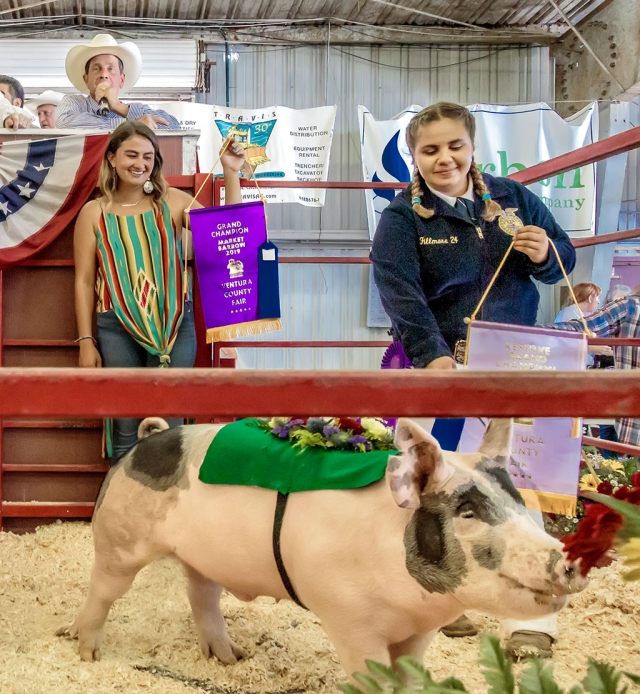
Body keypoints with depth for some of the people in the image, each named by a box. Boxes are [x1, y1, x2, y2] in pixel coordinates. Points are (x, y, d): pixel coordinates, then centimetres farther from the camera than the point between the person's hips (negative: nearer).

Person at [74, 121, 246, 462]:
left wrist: (231, 174, -7)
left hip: (173, 325, 1)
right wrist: (86, 341, 0)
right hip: (117, 330, 0)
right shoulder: (94, 212, 4)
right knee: (126, 432, 2)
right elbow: (84, 281, 5)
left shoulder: (173, 201, 6)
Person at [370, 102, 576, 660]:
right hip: (440, 365, -2)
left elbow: (564, 259, 15)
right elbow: (402, 295, -18)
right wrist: (433, 356, -35)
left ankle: (531, 619, 0)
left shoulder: (512, 198, 7)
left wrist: (544, 255, -10)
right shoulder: (401, 219, -3)